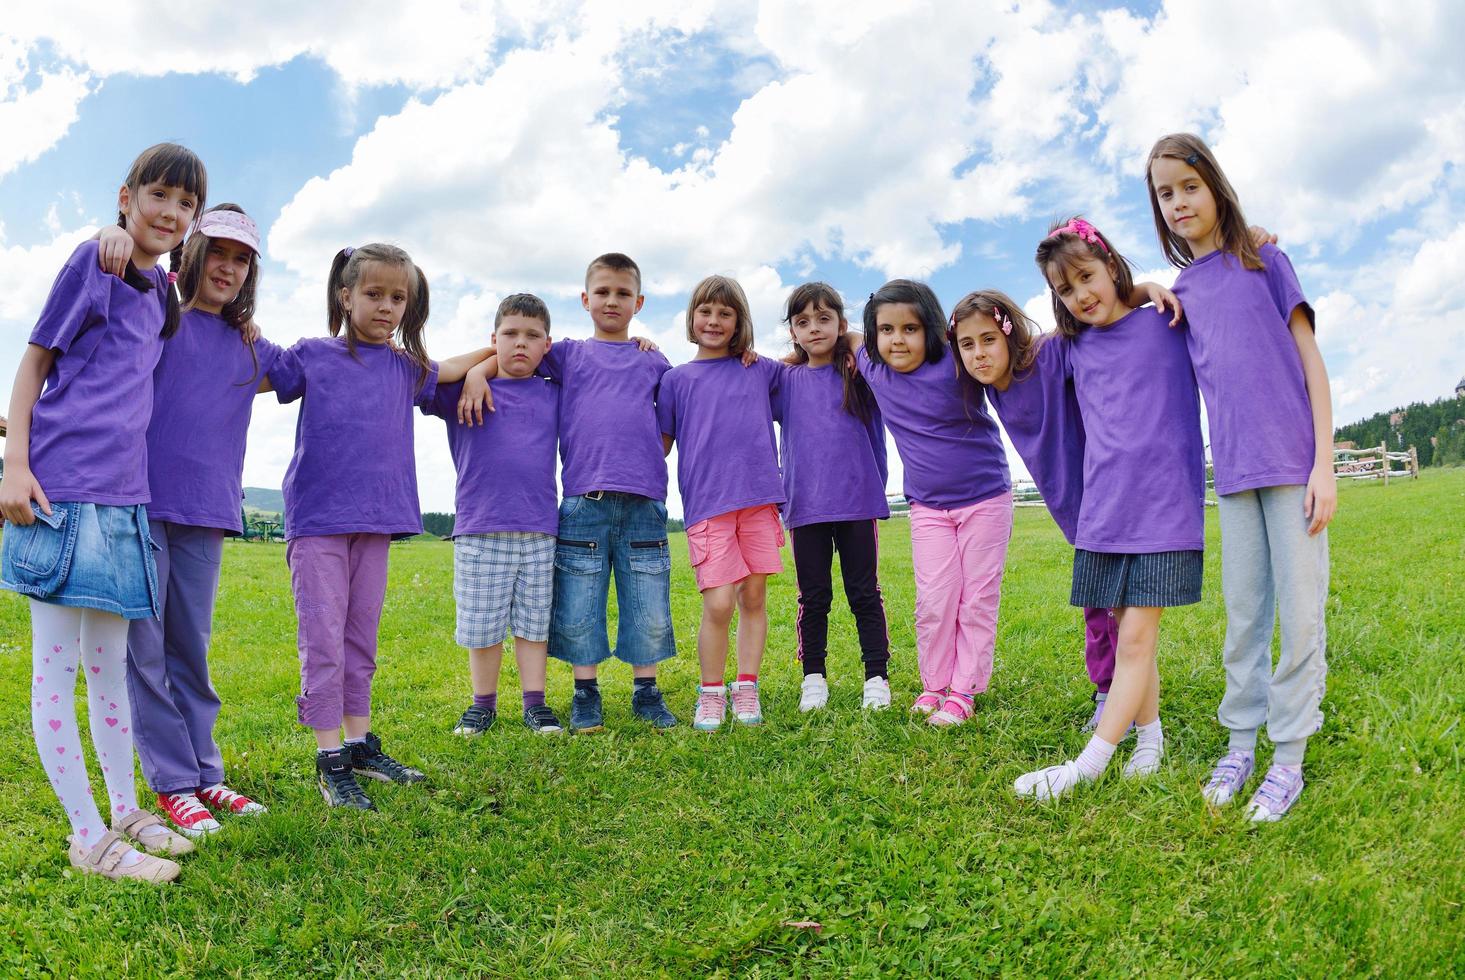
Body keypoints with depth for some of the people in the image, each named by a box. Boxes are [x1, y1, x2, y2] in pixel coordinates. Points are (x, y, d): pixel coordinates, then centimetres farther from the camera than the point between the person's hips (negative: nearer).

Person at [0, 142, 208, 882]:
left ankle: (124, 813, 24)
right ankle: (88, 836, 4)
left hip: (122, 493, 7)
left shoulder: (161, 289, 16)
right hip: (62, 485, -7)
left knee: (110, 661, 14)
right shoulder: (93, 259, -2)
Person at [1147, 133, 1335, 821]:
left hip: (1292, 465, -3)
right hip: (1233, 473, 3)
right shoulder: (1181, 292, 12)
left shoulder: (1265, 261, 3)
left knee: (1301, 613, 0)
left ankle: (1289, 757, 10)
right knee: (1243, 615, 8)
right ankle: (1239, 742, 19)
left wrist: (1323, 463, -7)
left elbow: (1311, 361, 0)